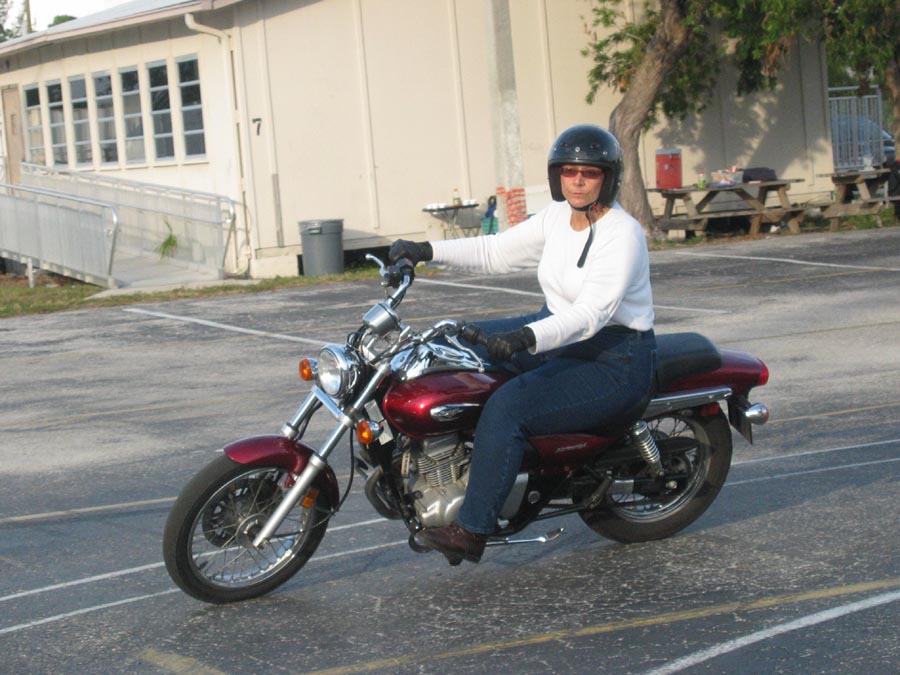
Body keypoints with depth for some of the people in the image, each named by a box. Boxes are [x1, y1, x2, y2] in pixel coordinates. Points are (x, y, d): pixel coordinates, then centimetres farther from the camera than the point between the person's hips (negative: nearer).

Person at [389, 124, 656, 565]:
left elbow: (591, 314, -30)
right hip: (555, 334, 9)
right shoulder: (557, 217, 6)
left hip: (612, 362, -9)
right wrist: (427, 251, -2)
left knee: (508, 406, -29)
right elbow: (496, 251, 10)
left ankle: (472, 531, -24)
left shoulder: (622, 234, -19)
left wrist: (526, 338, -45)